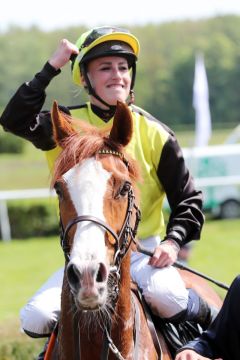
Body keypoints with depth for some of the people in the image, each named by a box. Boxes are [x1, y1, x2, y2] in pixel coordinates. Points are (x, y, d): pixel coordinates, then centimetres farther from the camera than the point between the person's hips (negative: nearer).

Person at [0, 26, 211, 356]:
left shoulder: (155, 134, 1)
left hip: (143, 249, -2)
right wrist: (51, 69, -15)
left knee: (166, 295, -33)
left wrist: (173, 241, -13)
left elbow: (188, 202, 5)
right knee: (35, 319, -17)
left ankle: (211, 326, 0)